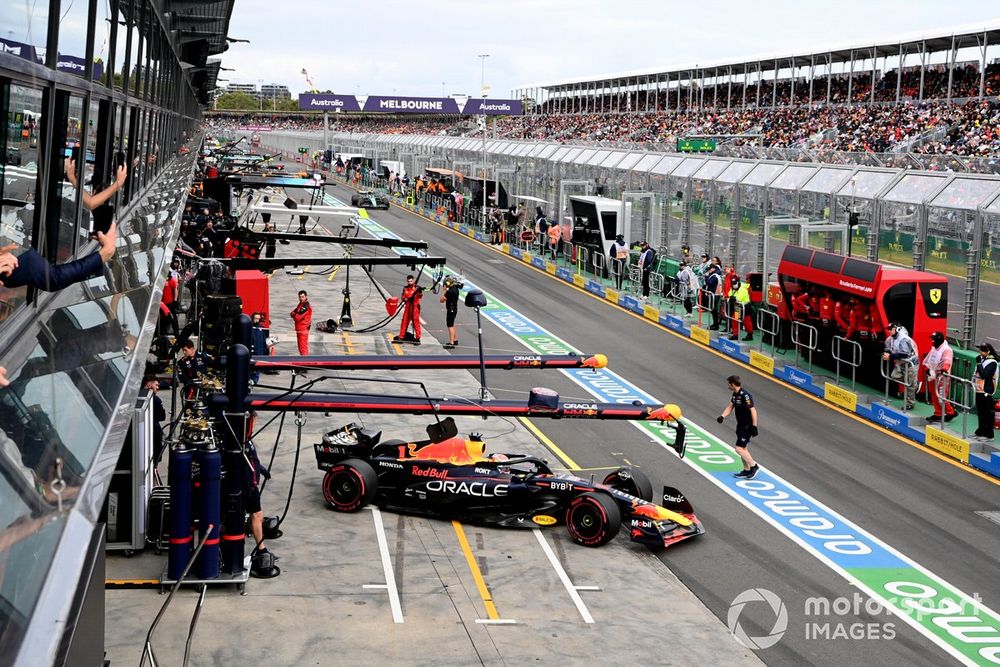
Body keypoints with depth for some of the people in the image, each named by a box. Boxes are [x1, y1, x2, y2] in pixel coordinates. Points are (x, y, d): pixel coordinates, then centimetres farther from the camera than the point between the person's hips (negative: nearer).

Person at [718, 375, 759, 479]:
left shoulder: (745, 395, -23)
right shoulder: (735, 394, 5)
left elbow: (753, 410, -23)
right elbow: (730, 406, 15)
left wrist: (754, 426, -24)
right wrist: (722, 416, -1)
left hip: (747, 426, -9)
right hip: (740, 425, 9)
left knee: (739, 449, -11)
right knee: (743, 448, 15)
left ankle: (753, 466, 2)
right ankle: (747, 470, 25)